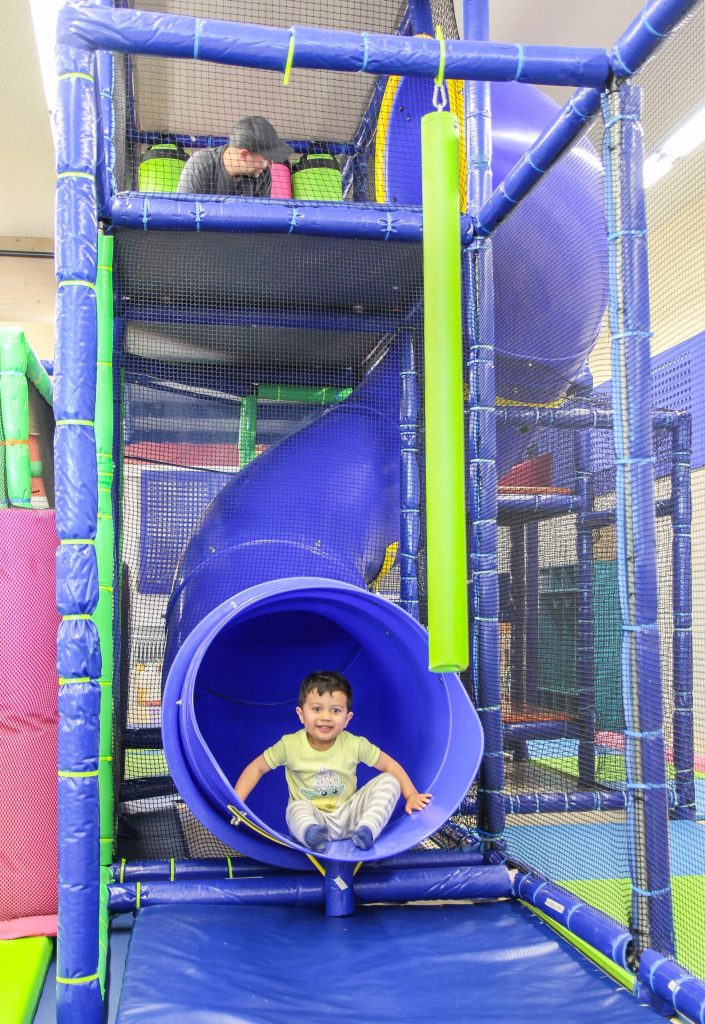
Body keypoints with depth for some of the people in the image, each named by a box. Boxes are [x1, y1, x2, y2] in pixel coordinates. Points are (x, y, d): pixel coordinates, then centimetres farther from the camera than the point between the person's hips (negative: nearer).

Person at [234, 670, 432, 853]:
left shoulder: (355, 745, -9)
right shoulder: (290, 745, -11)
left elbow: (389, 765, 1)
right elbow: (256, 768, -3)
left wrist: (411, 795, -8)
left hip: (348, 817, 2)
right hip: (311, 817, -2)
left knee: (389, 781, -16)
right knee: (296, 809, -35)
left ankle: (367, 830, -33)